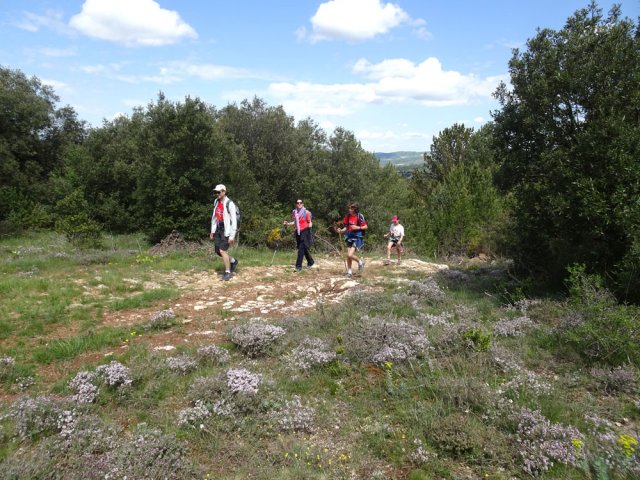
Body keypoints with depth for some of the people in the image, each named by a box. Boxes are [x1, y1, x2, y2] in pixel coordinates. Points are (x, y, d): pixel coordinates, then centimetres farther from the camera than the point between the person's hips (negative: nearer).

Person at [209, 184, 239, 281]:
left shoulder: (229, 204, -16)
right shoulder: (216, 202, 7)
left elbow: (234, 221, -16)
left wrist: (232, 236, -18)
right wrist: (212, 231, 15)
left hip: (226, 230, -7)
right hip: (218, 229, 7)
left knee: (222, 250, -12)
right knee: (218, 251, 8)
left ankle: (228, 272, 1)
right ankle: (233, 261, 32)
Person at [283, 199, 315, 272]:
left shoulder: (306, 212, -7)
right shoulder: (294, 212, 8)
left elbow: (309, 222, -3)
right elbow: (294, 222, 14)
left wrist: (309, 226, -22)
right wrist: (287, 223, 0)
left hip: (305, 232, -6)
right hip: (298, 232, 6)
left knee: (301, 249, -12)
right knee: (303, 249, 15)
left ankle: (298, 266, -11)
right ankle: (310, 262, 34)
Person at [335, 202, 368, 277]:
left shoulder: (359, 216, -11)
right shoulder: (348, 216, 3)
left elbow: (365, 227, -7)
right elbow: (346, 227, 9)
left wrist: (358, 227, -21)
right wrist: (341, 231, -8)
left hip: (357, 238, -6)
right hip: (349, 237, 6)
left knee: (350, 255, -16)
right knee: (348, 255, 6)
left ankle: (360, 262, 12)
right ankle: (349, 271, 22)